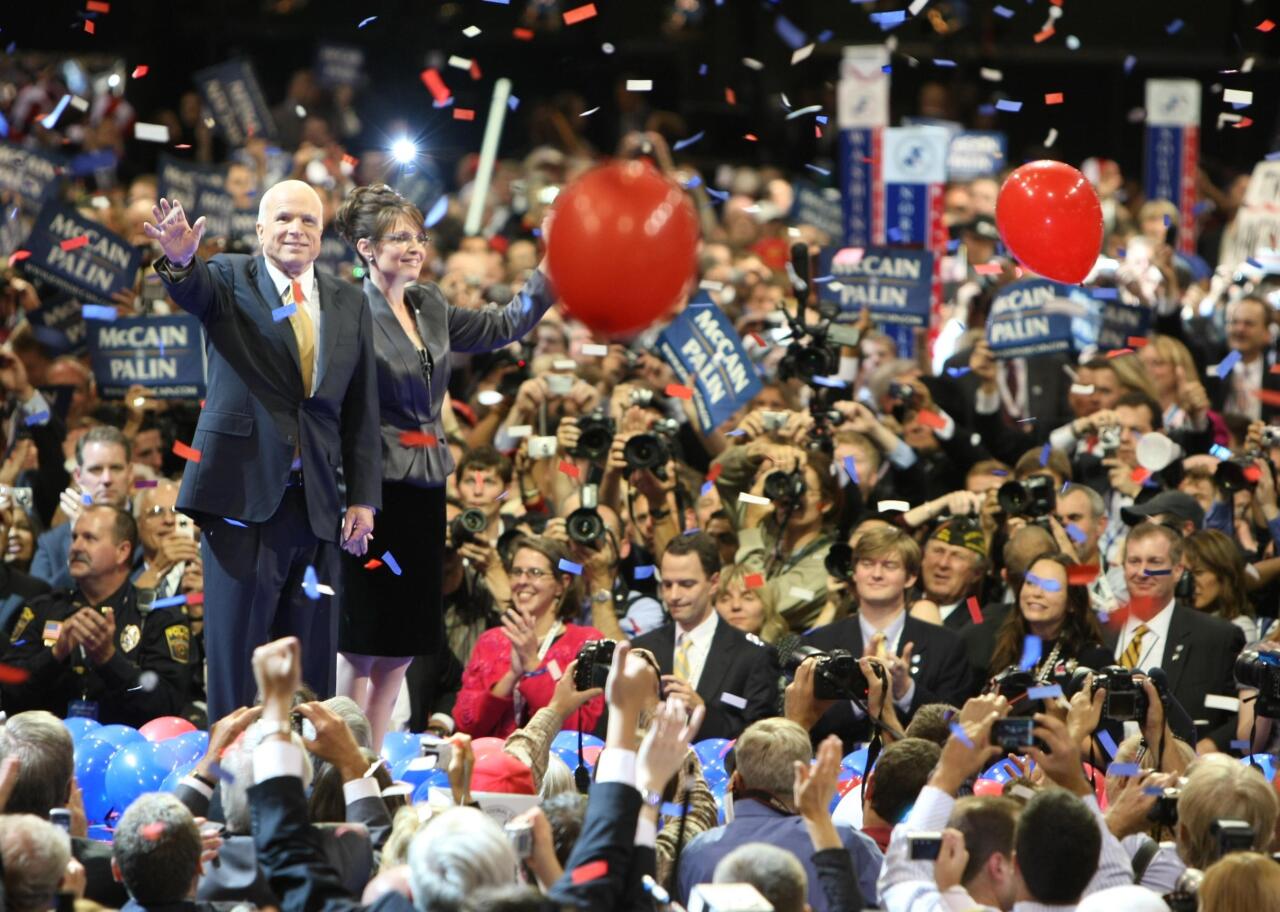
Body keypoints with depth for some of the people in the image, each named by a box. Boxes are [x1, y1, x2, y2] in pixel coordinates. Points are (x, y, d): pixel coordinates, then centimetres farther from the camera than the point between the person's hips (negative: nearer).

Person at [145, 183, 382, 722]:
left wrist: (363, 497, 5)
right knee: (235, 652, -2)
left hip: (316, 504, 3)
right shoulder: (231, 280, 2)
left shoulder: (349, 306, 12)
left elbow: (362, 410, 13)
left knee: (311, 665, 4)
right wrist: (180, 259, -45)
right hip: (244, 493, -3)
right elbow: (194, 291, -21)